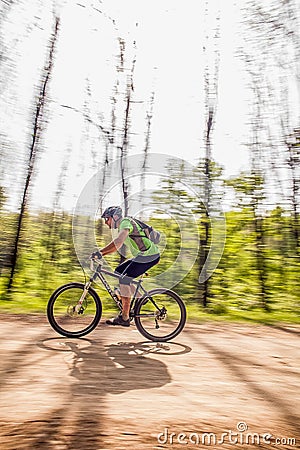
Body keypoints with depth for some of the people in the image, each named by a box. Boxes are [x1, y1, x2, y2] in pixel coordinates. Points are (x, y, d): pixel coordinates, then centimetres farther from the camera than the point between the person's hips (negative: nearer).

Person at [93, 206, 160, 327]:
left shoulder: (125, 222, -12)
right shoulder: (122, 226, 19)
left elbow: (118, 242, -30)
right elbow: (116, 245, 23)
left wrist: (100, 251, -29)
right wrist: (101, 254, 12)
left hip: (149, 256, -10)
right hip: (142, 255, 10)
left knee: (124, 279, -13)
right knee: (118, 271, 11)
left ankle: (124, 318, -6)